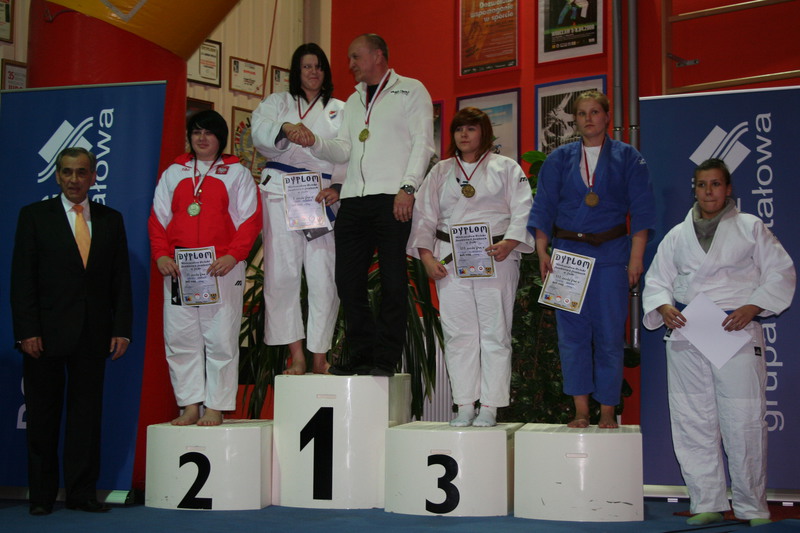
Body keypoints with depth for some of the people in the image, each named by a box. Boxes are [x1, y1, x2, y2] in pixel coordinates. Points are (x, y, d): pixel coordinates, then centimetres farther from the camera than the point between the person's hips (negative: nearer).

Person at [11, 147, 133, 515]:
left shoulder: (111, 220, 11)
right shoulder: (34, 216, 4)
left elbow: (121, 279, 9)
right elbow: (22, 278, -2)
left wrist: (121, 329, 0)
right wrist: (27, 331, -10)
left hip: (93, 333, 2)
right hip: (46, 333, -2)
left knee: (87, 412, 4)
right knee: (42, 415, 5)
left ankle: (82, 492, 13)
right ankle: (41, 495, 15)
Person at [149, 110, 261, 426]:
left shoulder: (237, 173, 9)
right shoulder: (173, 174, 18)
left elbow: (251, 219, 0)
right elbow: (158, 219, 14)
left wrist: (232, 256, -14)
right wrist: (161, 255, -3)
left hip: (222, 269, -3)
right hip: (178, 270, 3)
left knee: (221, 339, -5)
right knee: (179, 340, 1)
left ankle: (215, 408, 1)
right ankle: (190, 406, 8)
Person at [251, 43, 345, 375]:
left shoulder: (339, 110, 20)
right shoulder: (278, 102, 19)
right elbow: (259, 131, -1)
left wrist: (337, 187, -11)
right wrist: (284, 129, -23)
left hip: (322, 196, 0)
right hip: (281, 192, 0)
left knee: (324, 277, -7)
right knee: (282, 273, -7)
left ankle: (320, 356, -2)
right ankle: (295, 354, -4)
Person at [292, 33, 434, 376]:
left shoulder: (410, 91, 8)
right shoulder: (354, 100, 25)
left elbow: (422, 143, -1)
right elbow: (343, 151, 18)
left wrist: (407, 187, -12)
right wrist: (314, 142, -1)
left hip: (391, 198, -6)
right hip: (354, 198, 6)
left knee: (392, 280, -4)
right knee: (348, 278, 1)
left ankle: (386, 358, 1)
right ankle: (361, 354, 10)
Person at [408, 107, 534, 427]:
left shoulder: (506, 168, 10)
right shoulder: (440, 172, 18)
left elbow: (523, 212, 2)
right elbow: (424, 216, 13)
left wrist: (509, 243, -15)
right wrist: (426, 256, -1)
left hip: (495, 259, -2)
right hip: (449, 261, 2)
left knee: (494, 334, -4)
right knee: (458, 334, -1)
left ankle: (490, 407, 1)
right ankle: (464, 406, 5)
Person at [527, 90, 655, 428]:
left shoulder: (627, 158, 6)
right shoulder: (559, 159, 10)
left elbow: (641, 209, 2)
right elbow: (543, 207, 7)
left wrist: (636, 256, -7)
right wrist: (542, 252, -4)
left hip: (611, 254, -1)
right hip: (568, 253, 1)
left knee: (610, 334, 0)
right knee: (572, 333, 0)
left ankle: (607, 412, 8)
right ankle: (581, 410, 7)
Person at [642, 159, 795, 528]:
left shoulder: (751, 228, 8)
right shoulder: (678, 235, 16)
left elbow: (781, 273, 5)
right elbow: (656, 281, 16)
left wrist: (751, 308, -10)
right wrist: (664, 307, -5)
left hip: (737, 334, -3)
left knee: (744, 423, -6)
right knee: (692, 424, 1)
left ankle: (752, 507, 7)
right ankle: (707, 504, 11)